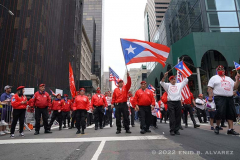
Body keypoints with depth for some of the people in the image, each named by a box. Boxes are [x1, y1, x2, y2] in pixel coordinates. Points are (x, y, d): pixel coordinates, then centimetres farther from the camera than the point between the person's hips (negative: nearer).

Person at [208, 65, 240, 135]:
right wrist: (210, 96, -14)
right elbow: (210, 88, -2)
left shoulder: (229, 78, 24)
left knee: (231, 114, 3)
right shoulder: (214, 78, 7)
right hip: (219, 98, -6)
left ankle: (230, 129, 8)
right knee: (220, 113, -13)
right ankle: (217, 127, 6)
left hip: (229, 98, 6)